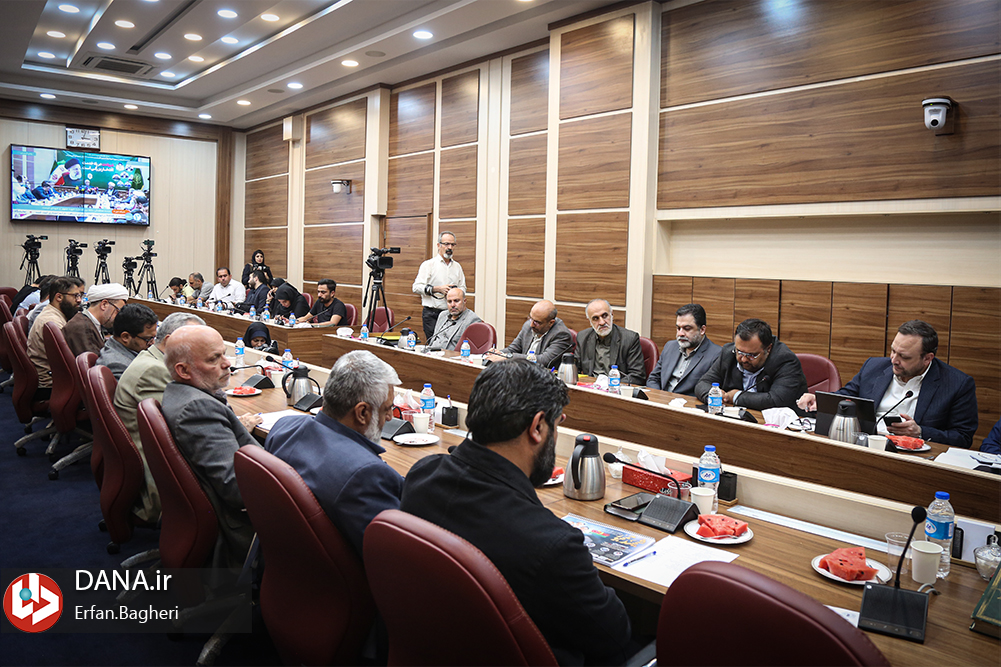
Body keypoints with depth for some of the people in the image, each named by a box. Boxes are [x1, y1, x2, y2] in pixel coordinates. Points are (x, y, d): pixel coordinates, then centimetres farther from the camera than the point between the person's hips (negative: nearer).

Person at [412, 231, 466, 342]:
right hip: (432, 314, -4)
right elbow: (417, 287, -6)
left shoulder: (457, 266, 17)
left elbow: (463, 287, 21)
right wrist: (438, 289, -15)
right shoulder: (428, 264, 2)